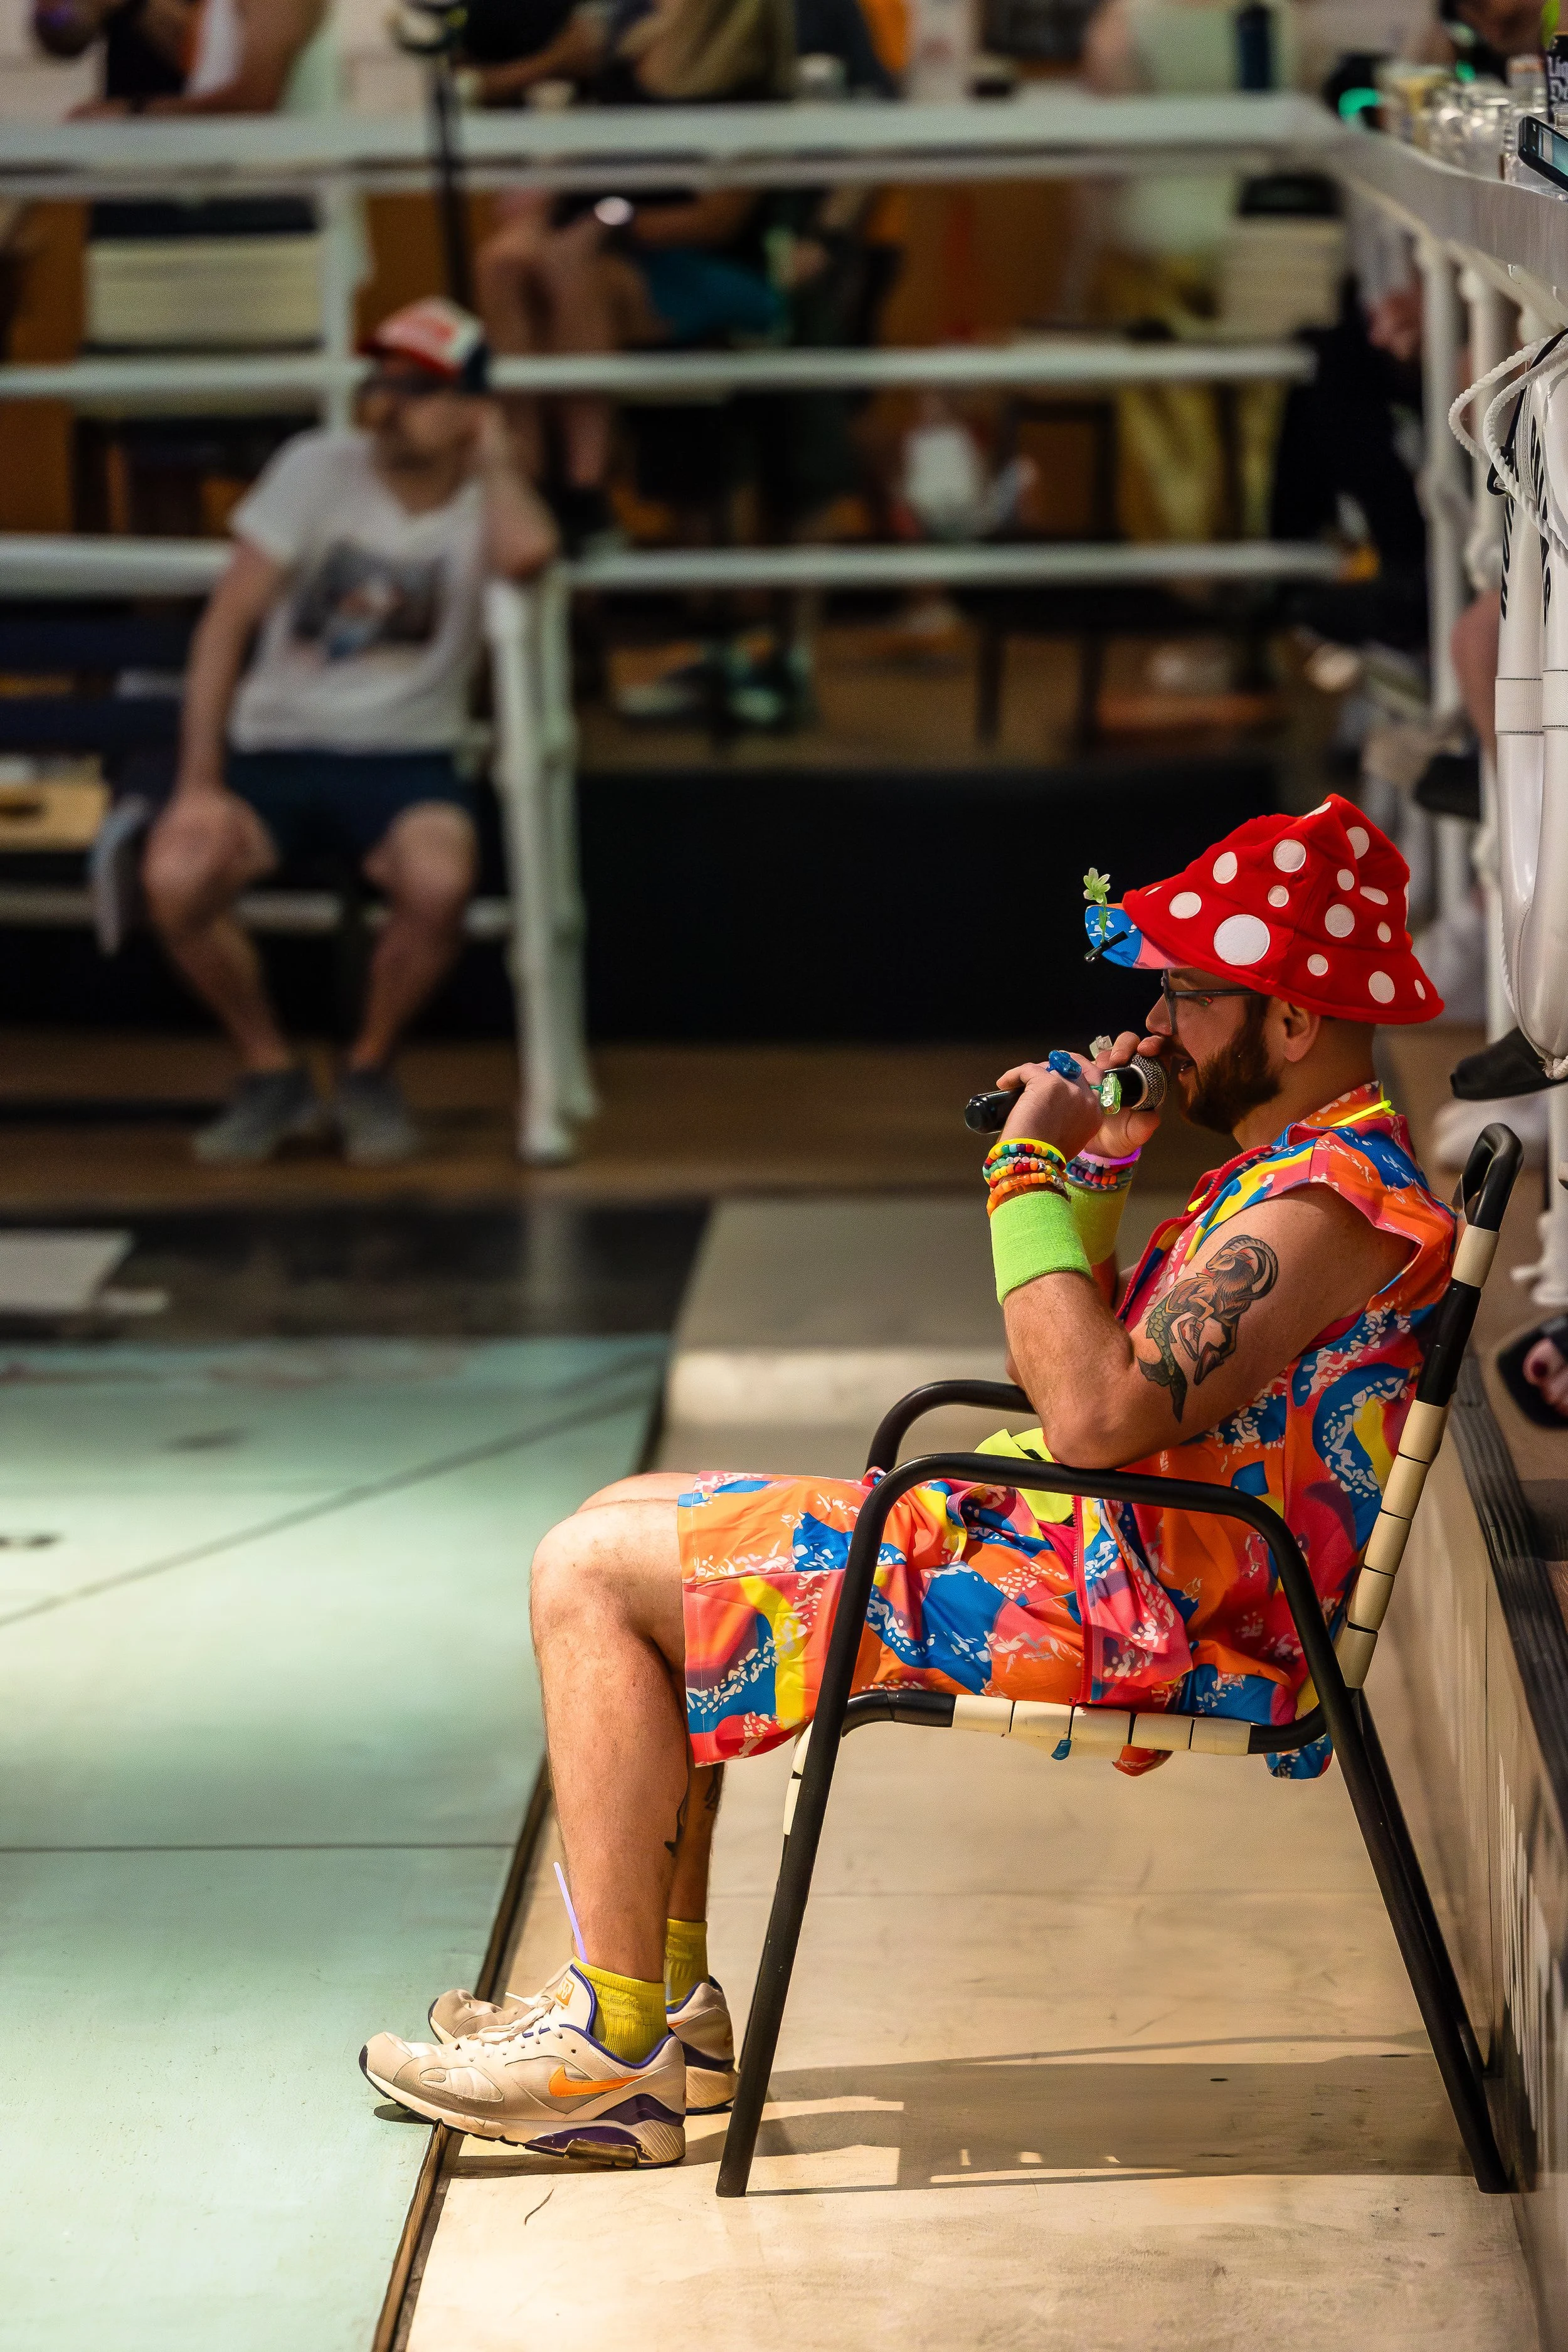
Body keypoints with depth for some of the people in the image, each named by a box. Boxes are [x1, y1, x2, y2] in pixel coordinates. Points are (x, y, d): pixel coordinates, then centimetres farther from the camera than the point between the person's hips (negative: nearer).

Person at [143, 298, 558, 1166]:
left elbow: (525, 554, -27)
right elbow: (227, 621, -1)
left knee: (438, 882, -34)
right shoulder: (319, 469, 2)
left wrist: (492, 455, -8)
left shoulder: (487, 502, 1)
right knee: (175, 877, -28)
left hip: (405, 760, -1)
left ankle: (368, 1070, -3)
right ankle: (272, 1076, -2)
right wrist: (199, 783, -10)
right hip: (274, 746, 1)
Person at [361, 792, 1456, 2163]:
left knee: (592, 1575, -10)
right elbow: (1091, 1374, 20)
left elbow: (1099, 1414, -31)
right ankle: (659, 1998, 16)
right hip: (1072, 1544, 11)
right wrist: (1098, 1168, 7)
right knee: (634, 1518, 17)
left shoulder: (1331, 1201, -20)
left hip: (1134, 1618, -11)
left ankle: (618, 2054, -5)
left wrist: (1031, 1174, -21)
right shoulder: (1293, 1167, 13)